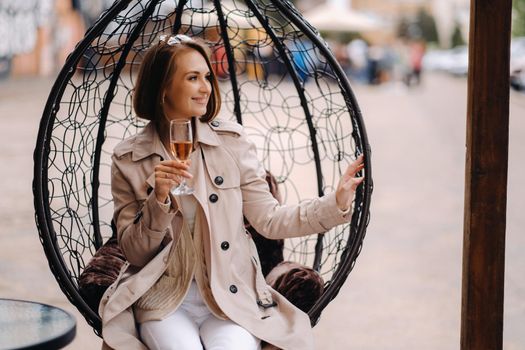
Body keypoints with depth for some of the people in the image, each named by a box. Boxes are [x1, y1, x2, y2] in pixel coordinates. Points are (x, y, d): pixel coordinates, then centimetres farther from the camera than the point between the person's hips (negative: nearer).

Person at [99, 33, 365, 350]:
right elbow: (134, 252, 2)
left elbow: (269, 219, -1)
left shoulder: (231, 141, 2)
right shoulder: (128, 159, 1)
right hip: (164, 301, -1)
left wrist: (337, 202, -13)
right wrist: (159, 199, -15)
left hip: (231, 299, 1)